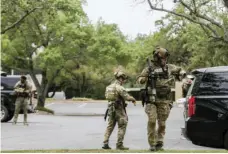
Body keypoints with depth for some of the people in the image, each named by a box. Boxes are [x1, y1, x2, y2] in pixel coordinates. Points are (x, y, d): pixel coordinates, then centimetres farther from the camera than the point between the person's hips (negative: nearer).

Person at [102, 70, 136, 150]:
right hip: (119, 109, -8)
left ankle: (105, 143, 9)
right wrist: (133, 99, 1)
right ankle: (119, 144, 1)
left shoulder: (110, 86, 9)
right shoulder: (119, 87, -16)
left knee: (110, 126, 14)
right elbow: (126, 97, -20)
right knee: (122, 126, 2)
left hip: (111, 108, 8)